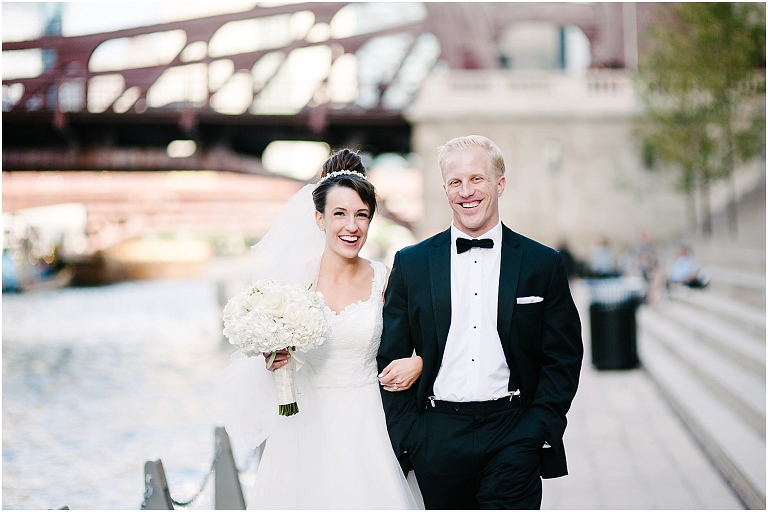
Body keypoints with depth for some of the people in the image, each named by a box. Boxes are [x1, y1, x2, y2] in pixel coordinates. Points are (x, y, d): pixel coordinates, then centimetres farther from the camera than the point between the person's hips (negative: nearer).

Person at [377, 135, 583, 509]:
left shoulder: (544, 264, 4)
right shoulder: (411, 264, 6)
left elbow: (564, 358, 5)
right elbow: (391, 358, 7)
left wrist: (540, 431, -4)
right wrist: (405, 438, -1)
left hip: (514, 439, -1)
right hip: (437, 443, 1)